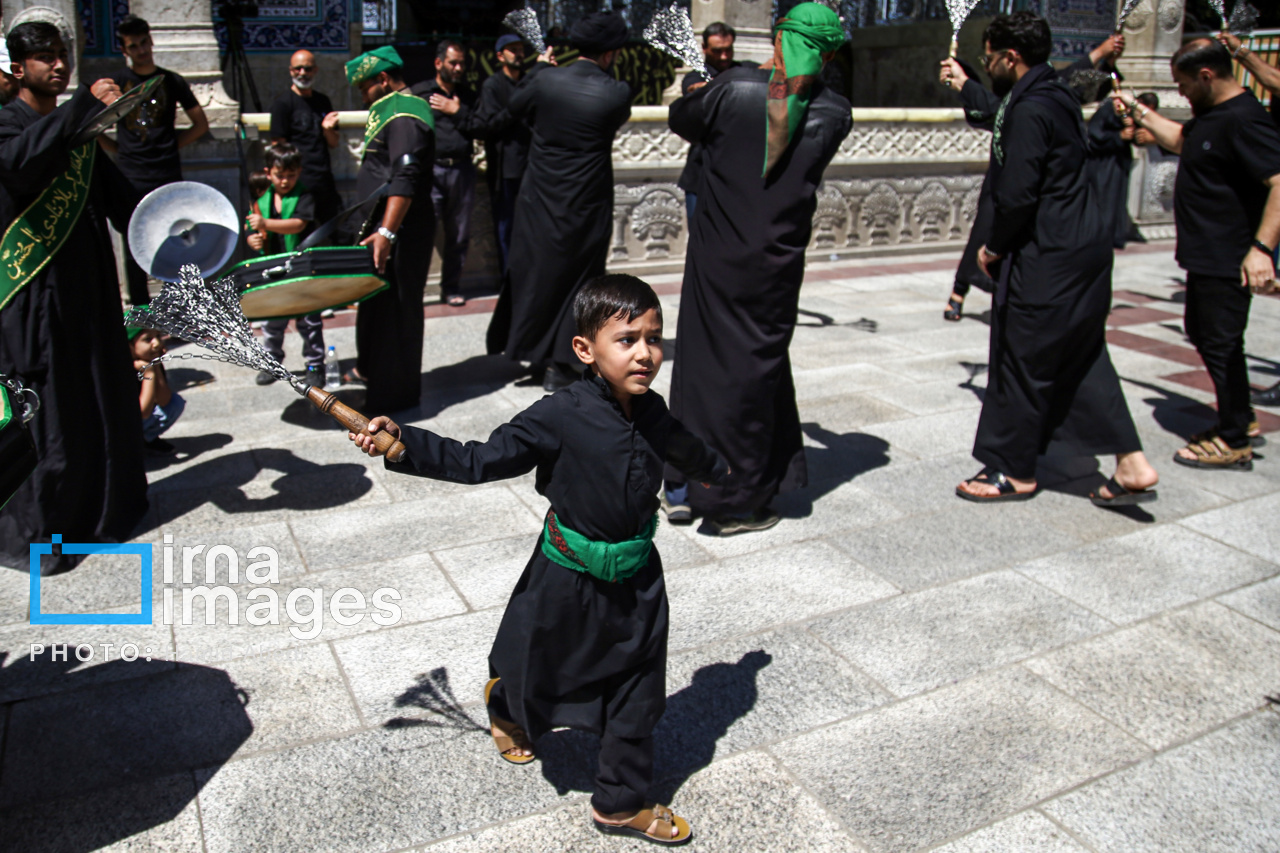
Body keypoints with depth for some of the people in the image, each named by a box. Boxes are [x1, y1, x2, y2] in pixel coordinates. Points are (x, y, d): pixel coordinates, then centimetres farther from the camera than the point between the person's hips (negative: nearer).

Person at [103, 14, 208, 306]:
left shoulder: (172, 81, 8)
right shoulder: (116, 82, 5)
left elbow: (201, 124, 13)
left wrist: (172, 143, 4)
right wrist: (117, 149, 1)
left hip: (168, 175, 0)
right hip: (131, 178, 0)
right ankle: (140, 309, 11)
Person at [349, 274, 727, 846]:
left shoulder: (650, 413, -6)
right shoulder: (559, 418, -23)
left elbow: (686, 449, 18)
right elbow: (480, 461, -21)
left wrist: (720, 469, 38)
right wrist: (401, 442, -32)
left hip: (637, 583, 4)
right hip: (568, 583, -4)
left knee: (636, 697, 13)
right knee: (540, 672, 21)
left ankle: (621, 802, 33)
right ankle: (505, 708, 58)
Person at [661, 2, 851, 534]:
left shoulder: (735, 87, -7)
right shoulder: (833, 114, -4)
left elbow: (681, 120, 8)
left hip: (713, 255, 1)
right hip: (775, 265, 0)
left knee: (698, 357, 13)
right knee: (752, 370, 8)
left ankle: (682, 489, 22)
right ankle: (736, 504, 17)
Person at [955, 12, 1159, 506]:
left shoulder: (1030, 109, -17)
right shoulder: (1056, 98, 12)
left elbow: (1017, 194, -21)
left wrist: (995, 248, -7)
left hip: (1047, 260, -10)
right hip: (1086, 247, 10)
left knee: (1022, 362, 3)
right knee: (1082, 357, 14)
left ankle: (1014, 472, 17)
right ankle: (1131, 464, 15)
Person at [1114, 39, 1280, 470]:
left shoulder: (1244, 119, -21)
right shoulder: (1212, 114, 12)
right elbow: (1180, 139, 34)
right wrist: (1138, 111, 29)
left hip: (1229, 261, -11)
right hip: (1207, 255, 11)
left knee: (1220, 344, -3)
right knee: (1203, 333, 20)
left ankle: (1234, 444, 9)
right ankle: (1238, 416, 36)